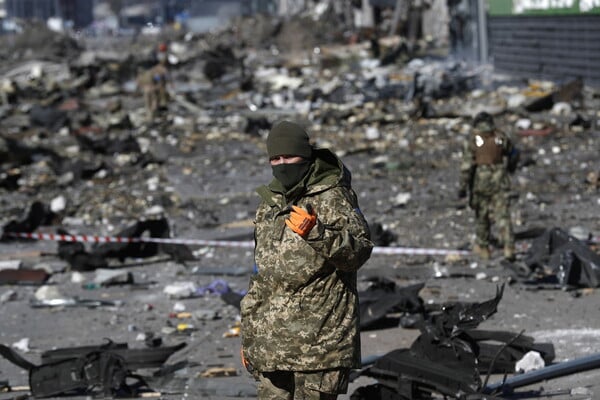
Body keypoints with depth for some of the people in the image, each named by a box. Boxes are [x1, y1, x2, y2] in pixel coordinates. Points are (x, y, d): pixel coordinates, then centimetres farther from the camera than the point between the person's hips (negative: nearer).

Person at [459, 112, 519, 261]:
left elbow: (466, 165, -12)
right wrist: (510, 168, 38)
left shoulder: (473, 140, -7)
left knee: (482, 215, 16)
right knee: (503, 216, 0)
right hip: (500, 182, 1)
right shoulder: (501, 137, 2)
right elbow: (514, 154, 18)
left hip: (481, 182, -1)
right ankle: (509, 247, -13)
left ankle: (482, 247, 27)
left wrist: (463, 187, -9)